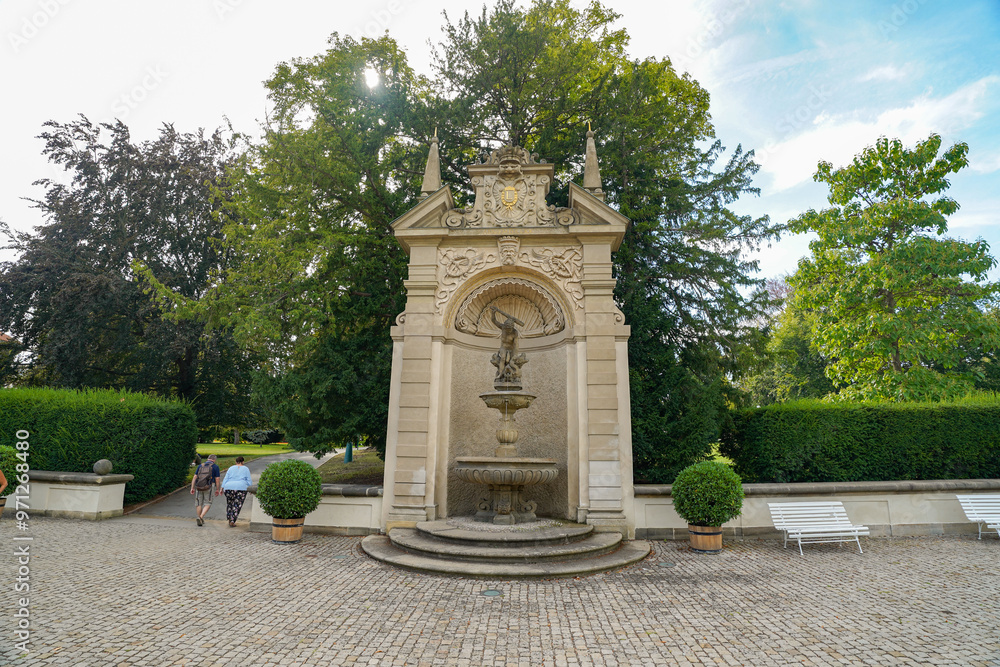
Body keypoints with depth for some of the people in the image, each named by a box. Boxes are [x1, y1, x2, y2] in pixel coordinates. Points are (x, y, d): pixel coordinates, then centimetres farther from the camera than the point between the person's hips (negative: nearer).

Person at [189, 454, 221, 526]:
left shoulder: (201, 466, 11)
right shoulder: (215, 466, 2)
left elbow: (194, 477, 4)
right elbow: (217, 479, -2)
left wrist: (192, 488, 5)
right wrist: (217, 489, 5)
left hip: (199, 487, 3)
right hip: (209, 487, -3)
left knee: (199, 503, 15)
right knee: (207, 504, 6)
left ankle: (198, 518, 13)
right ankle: (201, 517, -15)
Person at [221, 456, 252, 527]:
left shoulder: (231, 468, 13)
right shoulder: (246, 469, 9)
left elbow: (226, 479, 6)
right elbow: (248, 481, 3)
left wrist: (222, 488, 4)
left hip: (229, 487, 2)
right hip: (241, 488, -2)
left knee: (230, 503, 22)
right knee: (237, 505, 5)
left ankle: (229, 519, 20)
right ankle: (232, 521, -5)